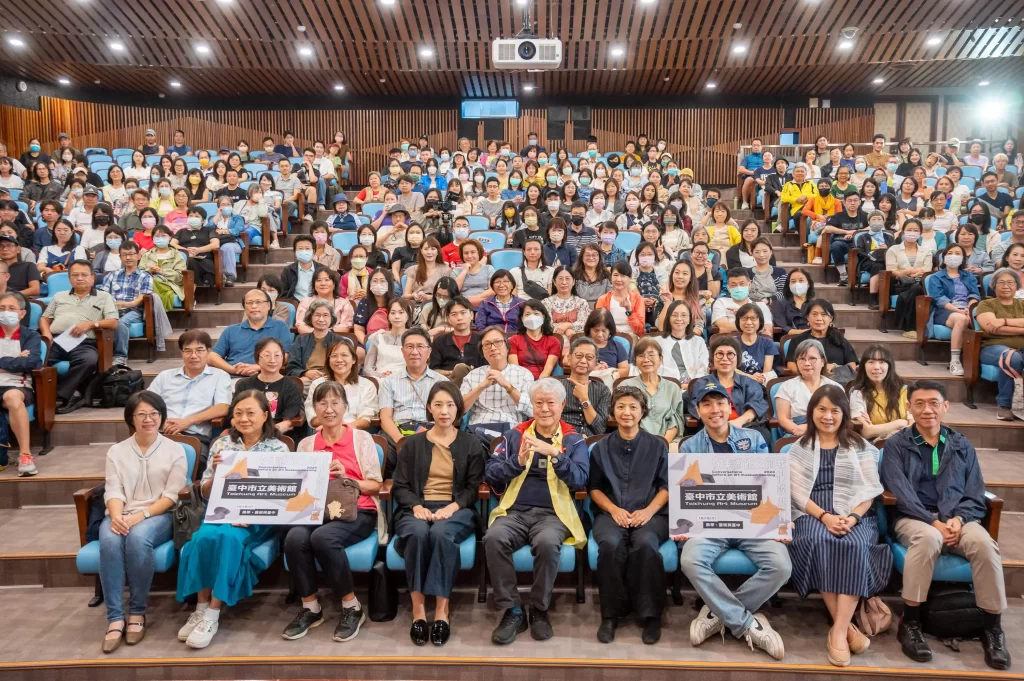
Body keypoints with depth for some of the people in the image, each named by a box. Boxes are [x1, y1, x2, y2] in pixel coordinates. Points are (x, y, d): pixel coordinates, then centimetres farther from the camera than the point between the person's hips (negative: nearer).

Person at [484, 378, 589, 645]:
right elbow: (489, 475, 5)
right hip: (514, 511, 2)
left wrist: (554, 453, -19)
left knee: (547, 542, -35)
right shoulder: (514, 435, 13)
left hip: (553, 513, -1)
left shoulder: (574, 440, 10)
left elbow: (580, 480, -6)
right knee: (494, 538, -31)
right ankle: (512, 611, -14)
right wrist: (518, 461, -12)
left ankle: (539, 610, -11)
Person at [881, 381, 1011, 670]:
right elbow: (901, 493, -6)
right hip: (914, 518, -3)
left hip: (957, 518, 3)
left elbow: (975, 496, 9)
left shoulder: (963, 447, 16)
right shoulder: (896, 445, 5)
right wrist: (934, 522, -19)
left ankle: (993, 628, -15)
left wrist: (958, 519, -12)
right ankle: (909, 623, -25)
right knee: (928, 538, -38)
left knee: (984, 543, -31)